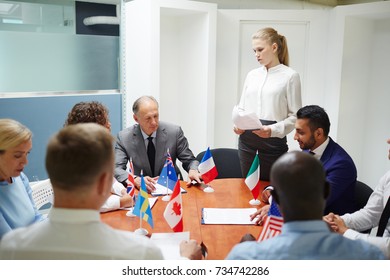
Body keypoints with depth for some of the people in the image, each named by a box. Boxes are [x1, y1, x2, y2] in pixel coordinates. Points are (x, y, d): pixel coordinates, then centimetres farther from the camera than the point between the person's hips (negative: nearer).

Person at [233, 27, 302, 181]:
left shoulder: (290, 76, -3)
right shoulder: (252, 75, 11)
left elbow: (295, 115, -7)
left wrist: (273, 130, -21)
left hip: (273, 139, -4)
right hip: (246, 137, 4)